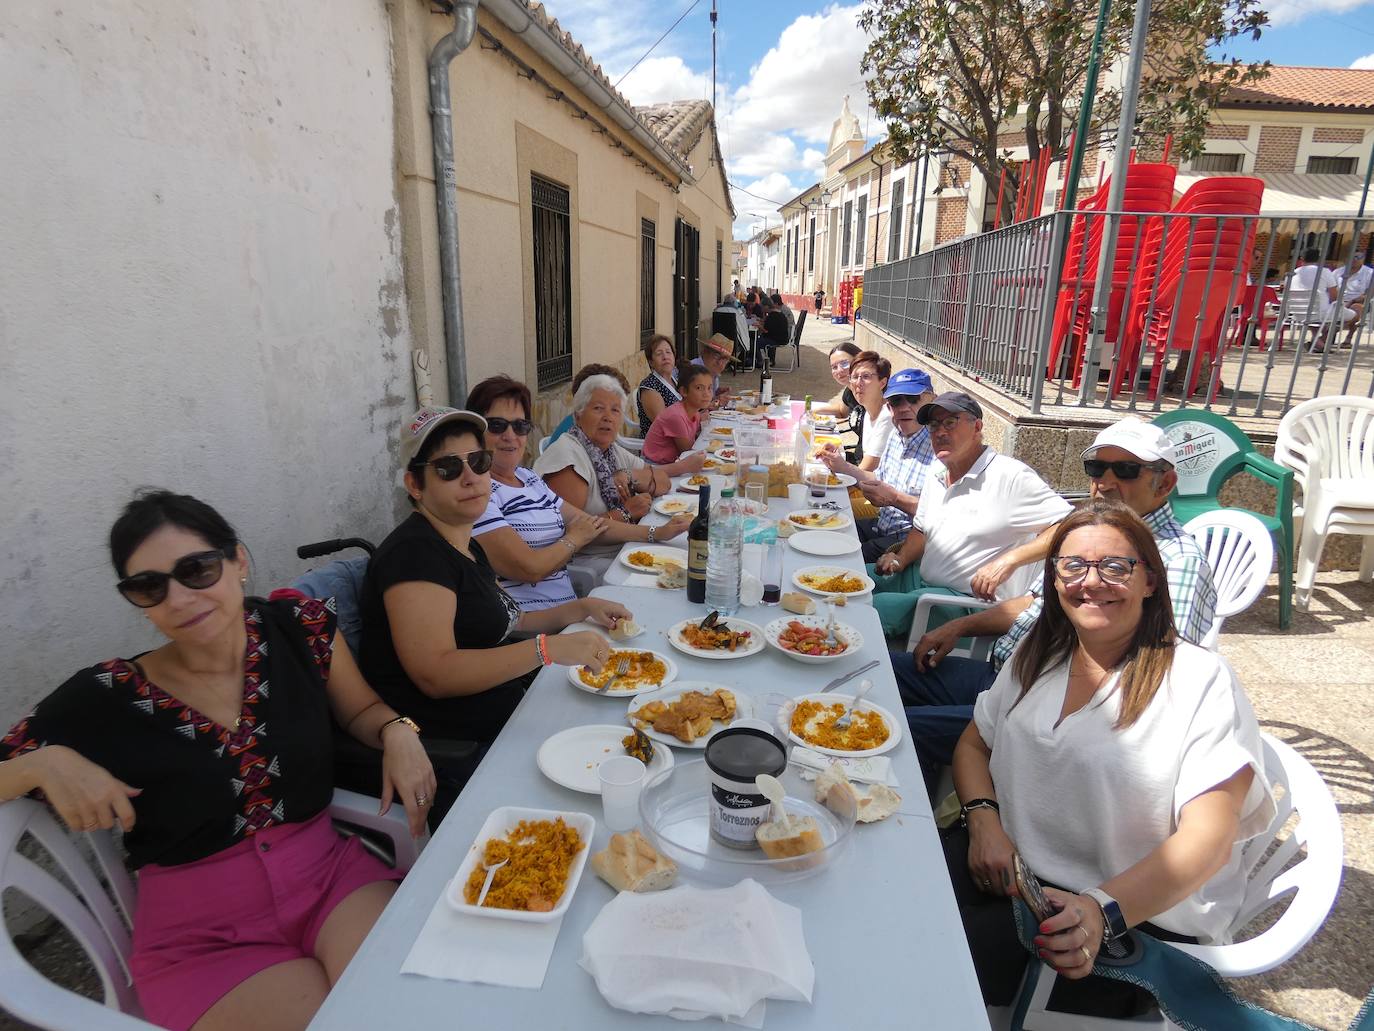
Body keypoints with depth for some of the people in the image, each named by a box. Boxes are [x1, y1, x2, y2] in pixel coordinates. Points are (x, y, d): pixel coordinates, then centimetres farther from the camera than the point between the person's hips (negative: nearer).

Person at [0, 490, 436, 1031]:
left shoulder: (299, 627, -5)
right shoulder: (103, 700, -9)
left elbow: (360, 709, 10)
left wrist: (397, 732, -10)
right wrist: (44, 763, -18)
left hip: (331, 874, 1)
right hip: (201, 936, -1)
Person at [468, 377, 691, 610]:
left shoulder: (528, 477, 14)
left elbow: (589, 523, 14)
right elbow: (528, 568, -19)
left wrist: (657, 533, 7)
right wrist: (574, 539, -2)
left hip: (568, 609, 8)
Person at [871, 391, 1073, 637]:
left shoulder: (1011, 477, -16)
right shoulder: (935, 481, 12)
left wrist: (1010, 560, -27)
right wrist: (901, 558, 3)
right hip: (921, 578, 8)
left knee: (877, 607, -26)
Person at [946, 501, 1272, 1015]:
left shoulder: (1202, 681, -9)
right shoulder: (1036, 655, 8)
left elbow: (1208, 838, -14)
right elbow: (973, 744, 14)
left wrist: (1104, 910, -27)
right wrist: (983, 819, -7)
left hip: (1140, 918, -5)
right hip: (1008, 861, 5)